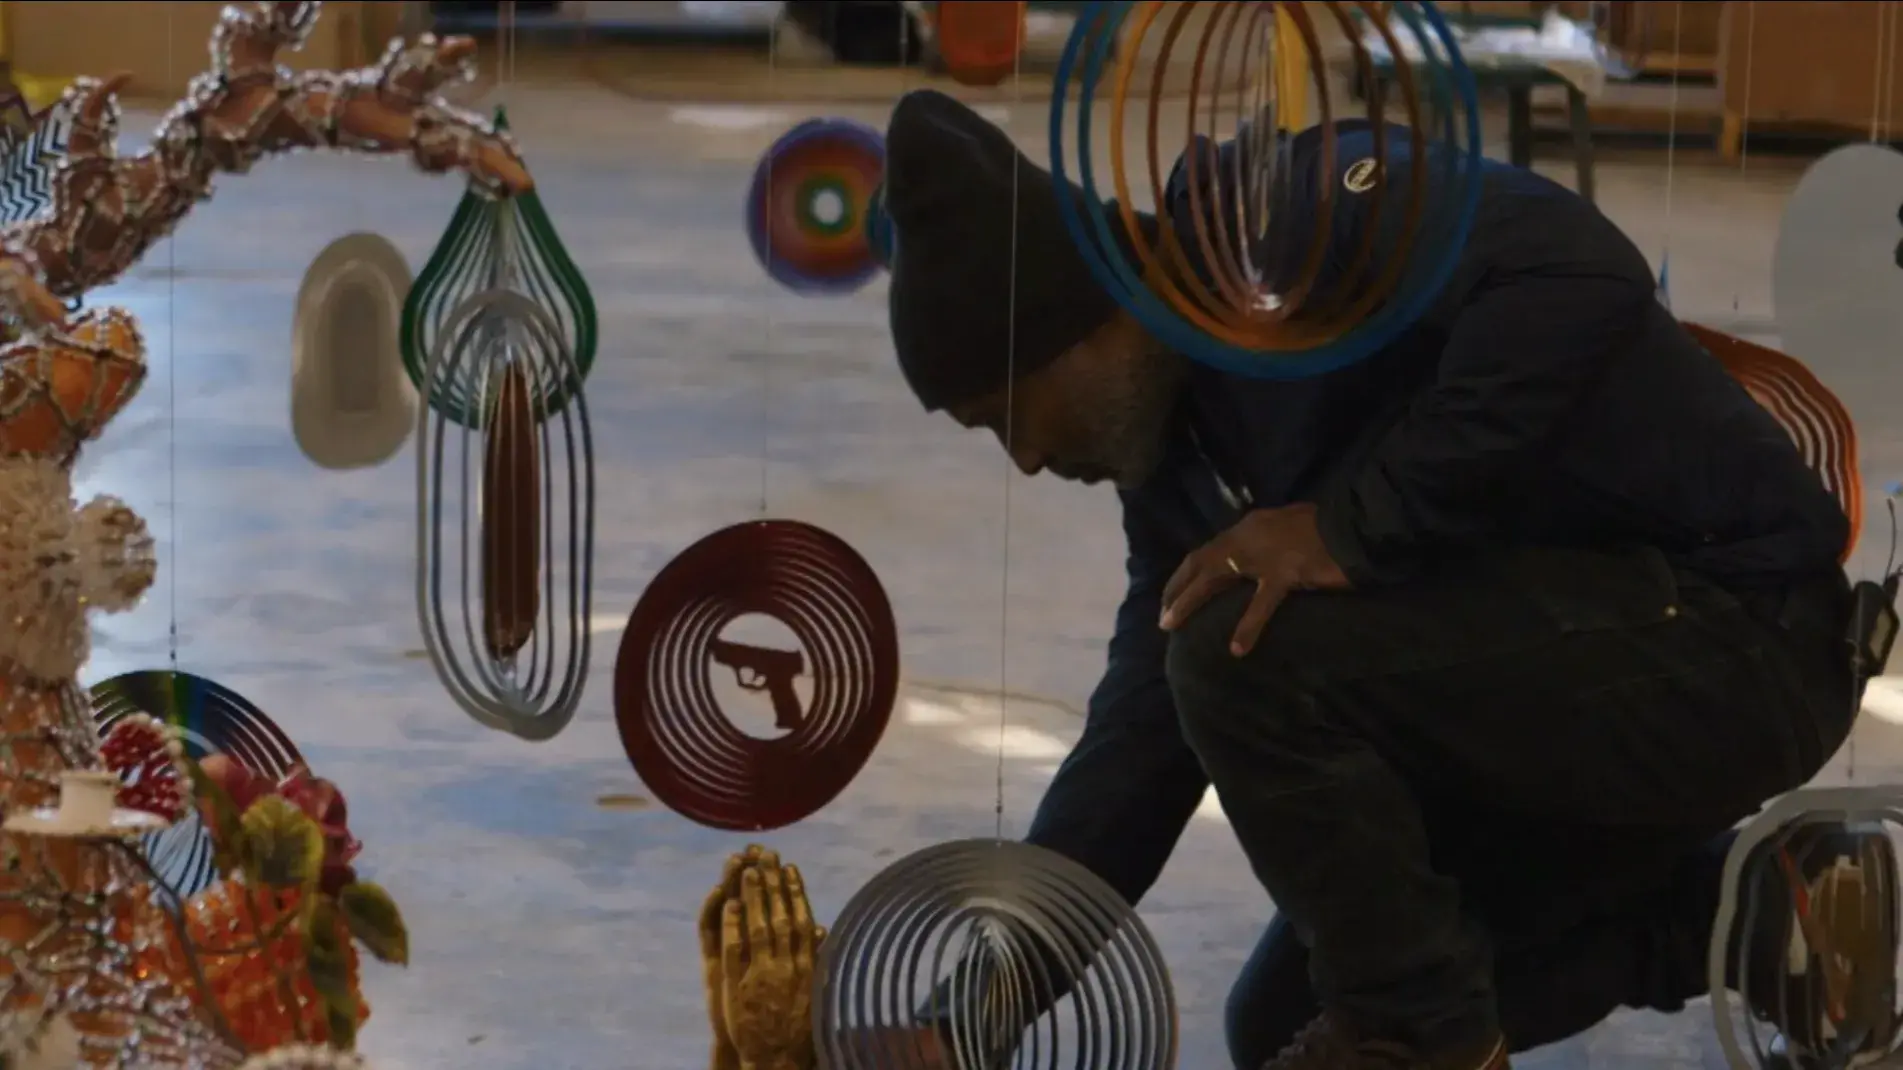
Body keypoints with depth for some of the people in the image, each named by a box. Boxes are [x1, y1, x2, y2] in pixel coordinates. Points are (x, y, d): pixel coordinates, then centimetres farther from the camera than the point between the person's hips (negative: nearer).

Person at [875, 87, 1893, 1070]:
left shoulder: (1299, 212, -19)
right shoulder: (1178, 432, 9)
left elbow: (1582, 278, -35)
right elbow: (1146, 730, 11)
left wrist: (1357, 525, -29)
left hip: (1733, 636, -11)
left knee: (1249, 646, -25)